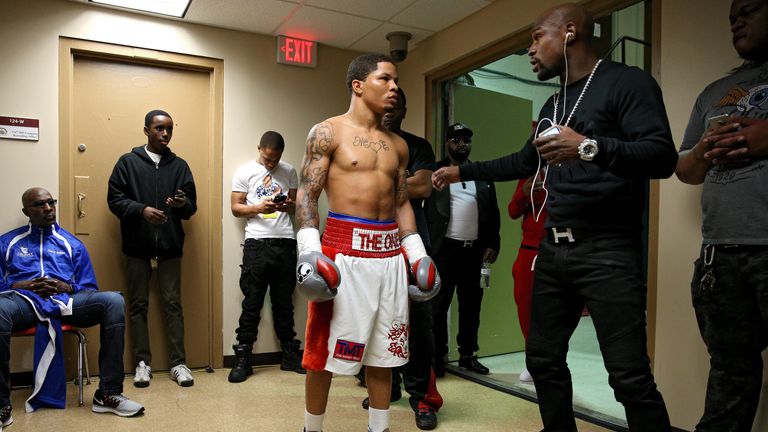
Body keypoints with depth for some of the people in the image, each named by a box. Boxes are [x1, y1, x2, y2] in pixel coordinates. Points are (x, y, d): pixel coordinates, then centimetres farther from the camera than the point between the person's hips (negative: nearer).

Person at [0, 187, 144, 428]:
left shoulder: (72, 244, 22)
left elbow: (90, 289, 17)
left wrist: (66, 287, -3)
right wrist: (22, 286, -8)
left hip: (65, 300, 2)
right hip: (23, 300, -2)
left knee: (114, 301, -28)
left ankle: (107, 394, -24)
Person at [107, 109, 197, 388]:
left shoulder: (180, 165, 9)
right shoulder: (128, 162, 4)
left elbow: (191, 207, 8)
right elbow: (114, 199, -1)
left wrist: (183, 203, -15)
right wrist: (141, 210, -17)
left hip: (170, 246, 1)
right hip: (137, 246, -1)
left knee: (173, 304, 2)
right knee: (138, 305, 6)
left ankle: (178, 363, 8)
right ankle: (142, 362, 16)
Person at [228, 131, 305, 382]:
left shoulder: (289, 171, 10)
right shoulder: (244, 172, 3)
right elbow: (236, 208, 2)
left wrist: (289, 206, -9)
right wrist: (258, 208, -16)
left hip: (285, 243, 3)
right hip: (257, 244, -2)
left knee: (284, 303, 11)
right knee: (252, 304, 1)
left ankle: (289, 354, 22)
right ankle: (243, 359, 11)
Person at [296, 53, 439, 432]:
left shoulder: (398, 145, 15)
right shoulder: (327, 132, -1)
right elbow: (307, 195, -6)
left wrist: (416, 254, 11)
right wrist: (309, 249, -17)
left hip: (389, 252, 6)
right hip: (344, 250, -5)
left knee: (383, 351, 12)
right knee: (325, 349, 4)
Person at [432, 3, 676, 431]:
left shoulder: (627, 82, -5)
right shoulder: (554, 104, 19)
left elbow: (663, 156, -16)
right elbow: (524, 162, 30)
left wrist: (588, 147, -28)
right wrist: (462, 171, 32)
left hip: (608, 252, -8)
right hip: (554, 251, 8)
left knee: (630, 376, -8)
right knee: (543, 359, 12)